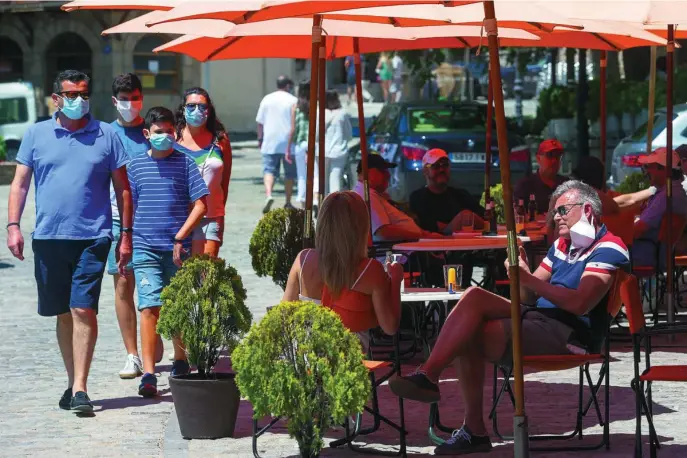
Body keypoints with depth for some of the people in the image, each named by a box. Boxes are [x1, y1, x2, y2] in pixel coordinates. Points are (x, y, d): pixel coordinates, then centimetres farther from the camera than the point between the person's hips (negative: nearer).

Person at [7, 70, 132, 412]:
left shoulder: (106, 136, 6)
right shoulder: (36, 134, 9)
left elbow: (122, 189, 9)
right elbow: (20, 183, 9)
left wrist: (126, 235, 4)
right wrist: (13, 225, -3)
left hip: (92, 238, -2)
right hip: (48, 238, 2)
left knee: (84, 310, -11)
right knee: (63, 314, 10)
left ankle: (80, 388, -12)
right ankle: (73, 382, 21)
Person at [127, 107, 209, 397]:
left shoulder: (185, 163, 3)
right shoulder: (136, 165, 7)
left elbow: (200, 204, 0)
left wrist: (180, 237, -8)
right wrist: (126, 241, 7)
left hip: (178, 248, 0)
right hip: (145, 249, 0)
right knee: (150, 306, -10)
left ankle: (180, 363, 31)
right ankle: (148, 374, -15)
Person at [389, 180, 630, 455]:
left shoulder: (608, 248, -7)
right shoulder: (563, 245, 21)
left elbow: (579, 304, -20)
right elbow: (528, 296, 19)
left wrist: (529, 278, -21)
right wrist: (520, 274, -4)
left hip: (571, 334, -9)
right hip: (539, 318, 9)